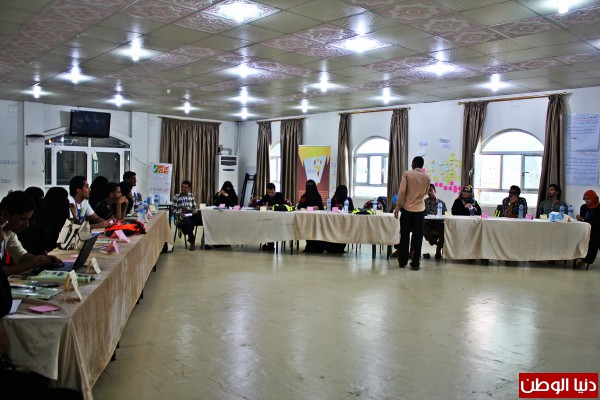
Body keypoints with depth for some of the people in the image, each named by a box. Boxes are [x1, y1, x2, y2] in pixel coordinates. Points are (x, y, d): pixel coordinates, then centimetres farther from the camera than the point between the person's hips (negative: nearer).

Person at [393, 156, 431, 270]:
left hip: (407, 209, -1)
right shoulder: (427, 177, 3)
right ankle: (415, 263, 6)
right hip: (420, 210, 1)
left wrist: (397, 207, -7)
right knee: (417, 237, 5)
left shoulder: (407, 174, -5)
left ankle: (402, 262, 14)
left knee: (404, 236, 8)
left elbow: (401, 191, -11)